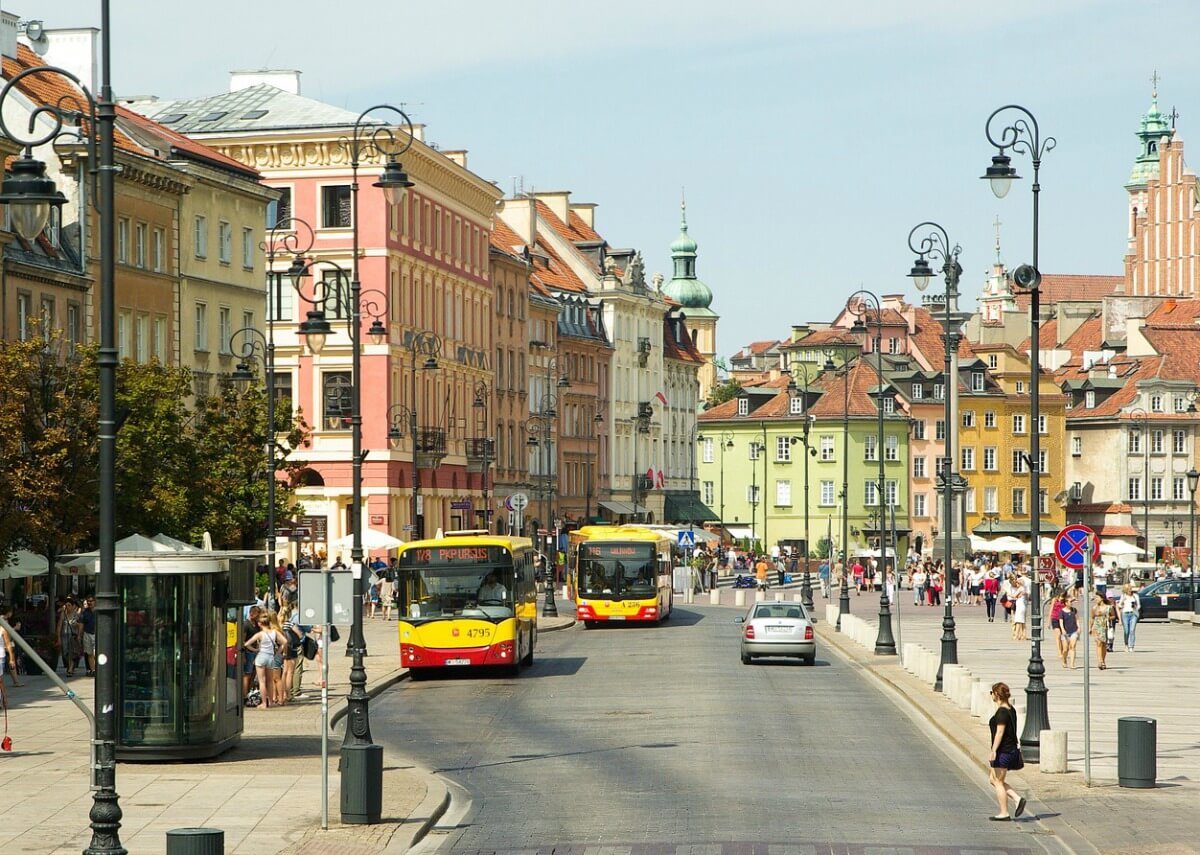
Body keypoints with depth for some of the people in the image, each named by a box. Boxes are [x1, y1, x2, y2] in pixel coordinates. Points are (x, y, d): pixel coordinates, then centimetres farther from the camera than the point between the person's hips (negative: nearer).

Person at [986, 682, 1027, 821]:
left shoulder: (1002, 712, -16)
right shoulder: (1011, 710, 13)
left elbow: (1000, 732, -22)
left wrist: (993, 751, -23)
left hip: (1002, 751, -10)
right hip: (1011, 749, 10)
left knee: (997, 781, -1)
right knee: (993, 779, 16)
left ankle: (1004, 813, 1)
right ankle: (1018, 799, 7)